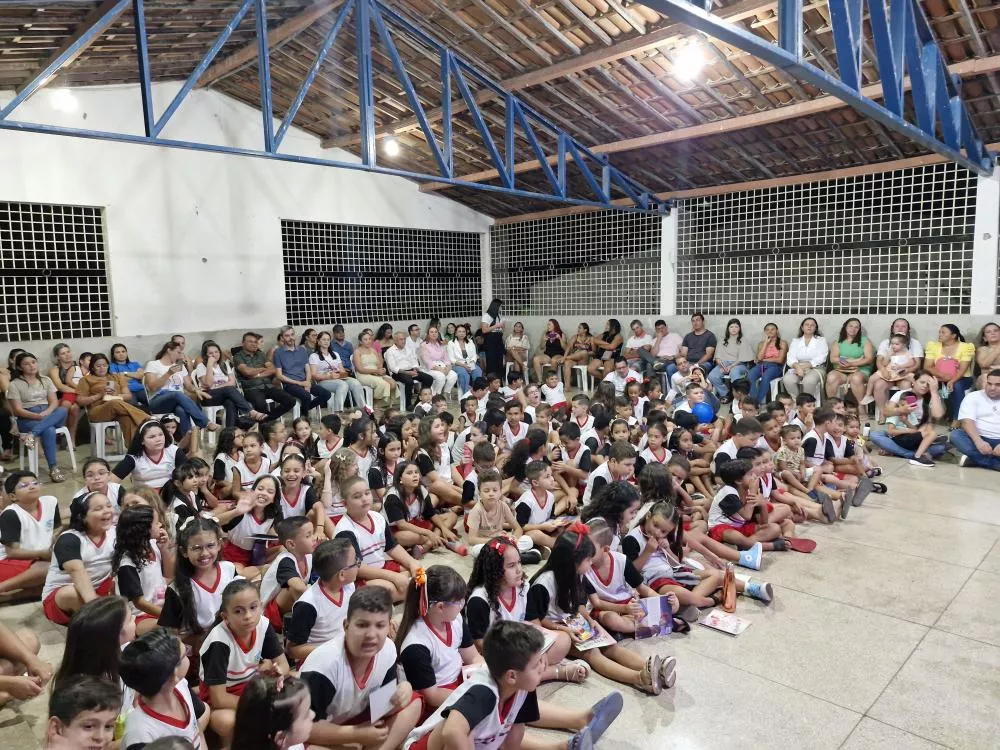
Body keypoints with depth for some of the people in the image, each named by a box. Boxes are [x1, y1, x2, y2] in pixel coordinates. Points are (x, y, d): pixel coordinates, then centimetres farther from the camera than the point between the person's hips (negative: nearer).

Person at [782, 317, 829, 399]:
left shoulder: (821, 340, 13)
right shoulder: (795, 341, 19)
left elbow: (821, 359, -3)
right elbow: (790, 358, 3)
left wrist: (804, 366, -15)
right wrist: (797, 366, -20)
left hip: (815, 368, -2)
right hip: (797, 367, 2)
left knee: (809, 380, -38)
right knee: (787, 379, -33)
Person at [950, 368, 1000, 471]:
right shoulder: (973, 397, 6)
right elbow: (967, 421, -8)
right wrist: (978, 442, -27)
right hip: (978, 439, 1)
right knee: (956, 435, -32)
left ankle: (975, 458, -24)